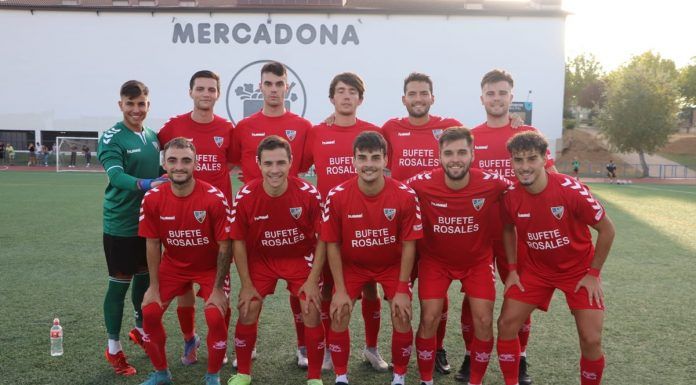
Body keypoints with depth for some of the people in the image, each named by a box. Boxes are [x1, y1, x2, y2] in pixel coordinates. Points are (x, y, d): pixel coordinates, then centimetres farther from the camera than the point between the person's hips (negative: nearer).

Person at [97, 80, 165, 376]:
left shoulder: (153, 136, 6)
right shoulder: (111, 137, -13)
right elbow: (116, 175, -27)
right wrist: (145, 184, -43)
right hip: (120, 224, -6)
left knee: (145, 277, 18)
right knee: (119, 283, 2)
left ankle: (141, 329, 40)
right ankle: (113, 348, 17)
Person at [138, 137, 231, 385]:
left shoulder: (214, 198, -25)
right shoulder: (152, 198, -15)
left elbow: (224, 246, -18)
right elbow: (153, 244, -4)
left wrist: (217, 289, -16)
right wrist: (154, 287, -5)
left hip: (210, 267, -3)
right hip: (173, 265, 3)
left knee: (215, 317, -19)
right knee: (150, 312, -6)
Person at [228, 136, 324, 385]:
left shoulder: (309, 194, -23)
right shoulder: (245, 197, -21)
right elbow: (239, 241, -9)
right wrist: (246, 285, -8)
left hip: (300, 258, -1)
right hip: (260, 259, 1)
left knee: (312, 311, -8)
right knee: (247, 311, -3)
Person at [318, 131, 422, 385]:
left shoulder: (405, 195, -23)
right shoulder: (336, 196, -23)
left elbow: (408, 244, -14)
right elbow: (332, 245, -13)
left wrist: (402, 289, -13)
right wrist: (340, 290, -12)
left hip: (393, 265, 0)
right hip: (352, 265, 0)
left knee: (402, 318, -7)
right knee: (338, 316, -8)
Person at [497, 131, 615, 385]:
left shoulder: (571, 190, -27)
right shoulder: (511, 197, -16)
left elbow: (607, 230, -14)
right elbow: (508, 230, 8)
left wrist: (593, 273, -10)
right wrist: (512, 269, 3)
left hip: (579, 271, -3)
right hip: (536, 269, 3)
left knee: (591, 339, -9)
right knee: (506, 323, -3)